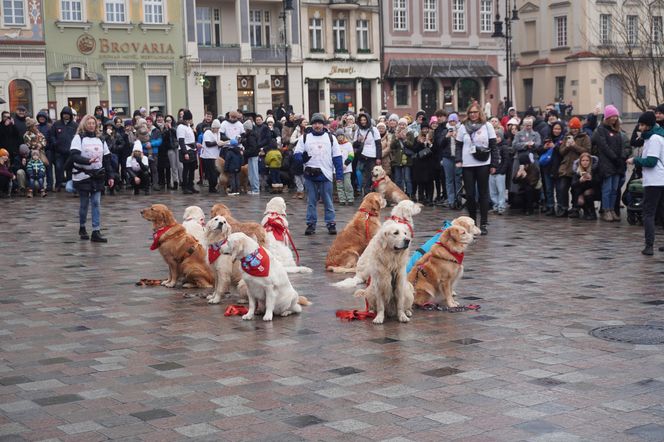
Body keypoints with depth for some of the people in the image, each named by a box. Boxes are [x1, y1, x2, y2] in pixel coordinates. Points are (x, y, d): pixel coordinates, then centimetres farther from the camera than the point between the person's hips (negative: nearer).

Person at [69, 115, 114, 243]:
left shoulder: (100, 140, 12)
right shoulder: (78, 138, -3)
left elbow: (107, 159, 13)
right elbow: (74, 156, -14)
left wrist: (110, 176, 9)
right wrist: (88, 161, -28)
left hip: (97, 176, 3)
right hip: (82, 176, -3)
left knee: (96, 203, -4)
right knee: (84, 203, 4)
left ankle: (96, 232, -6)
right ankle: (82, 227, 25)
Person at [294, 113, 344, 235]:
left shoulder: (331, 138, 7)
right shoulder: (304, 137, 7)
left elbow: (337, 157, 6)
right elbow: (297, 153, 4)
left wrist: (339, 175, 0)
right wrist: (302, 158, -20)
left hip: (326, 175, 0)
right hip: (310, 175, 0)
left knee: (328, 202, 4)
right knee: (311, 202, 5)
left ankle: (331, 224, 10)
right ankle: (311, 224, 11)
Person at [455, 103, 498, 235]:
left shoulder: (487, 126, 3)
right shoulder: (463, 127, 8)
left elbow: (493, 146, 3)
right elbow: (459, 146, 9)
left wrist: (494, 164, -2)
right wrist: (458, 160, -5)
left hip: (483, 165, -1)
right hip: (467, 165, 1)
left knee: (483, 194, 2)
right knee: (470, 194, 1)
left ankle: (483, 224, 5)